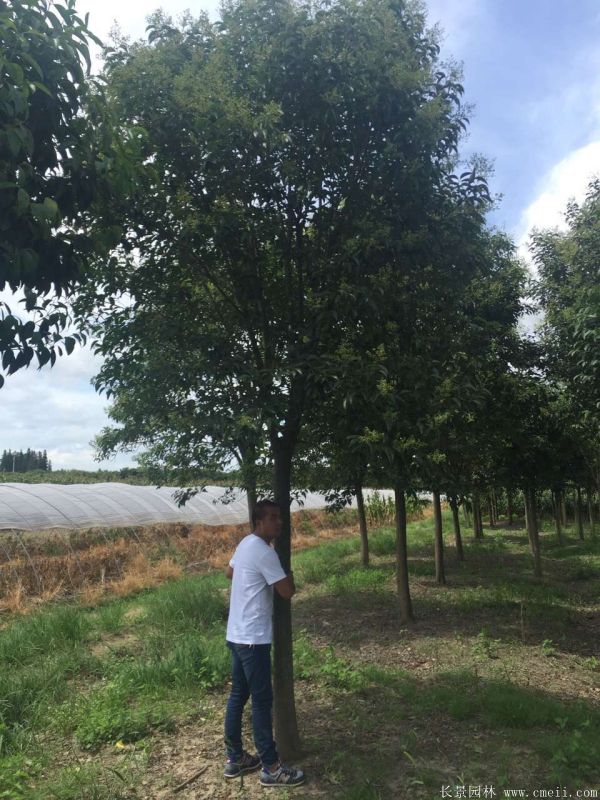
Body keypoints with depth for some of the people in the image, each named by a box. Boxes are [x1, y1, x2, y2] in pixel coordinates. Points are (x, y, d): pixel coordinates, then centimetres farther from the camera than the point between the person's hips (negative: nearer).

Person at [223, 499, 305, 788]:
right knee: (262, 700, 0)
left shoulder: (245, 544, 9)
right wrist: (287, 574, 1)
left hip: (237, 634, 10)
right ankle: (271, 768, 11)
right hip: (253, 638, -10)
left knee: (238, 695, 17)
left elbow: (229, 572, 27)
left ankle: (235, 758, 28)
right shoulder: (264, 552, -21)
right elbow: (287, 591, -18)